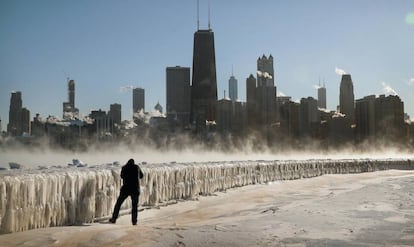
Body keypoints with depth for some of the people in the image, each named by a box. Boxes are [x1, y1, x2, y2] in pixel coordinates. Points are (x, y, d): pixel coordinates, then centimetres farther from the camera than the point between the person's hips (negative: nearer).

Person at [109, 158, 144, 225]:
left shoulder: (124, 167, 3)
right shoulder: (137, 167, 8)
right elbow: (141, 176, 22)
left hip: (126, 188, -1)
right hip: (135, 189, 1)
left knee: (118, 203, 12)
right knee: (135, 205, 11)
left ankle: (114, 219, 12)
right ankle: (134, 221, 2)